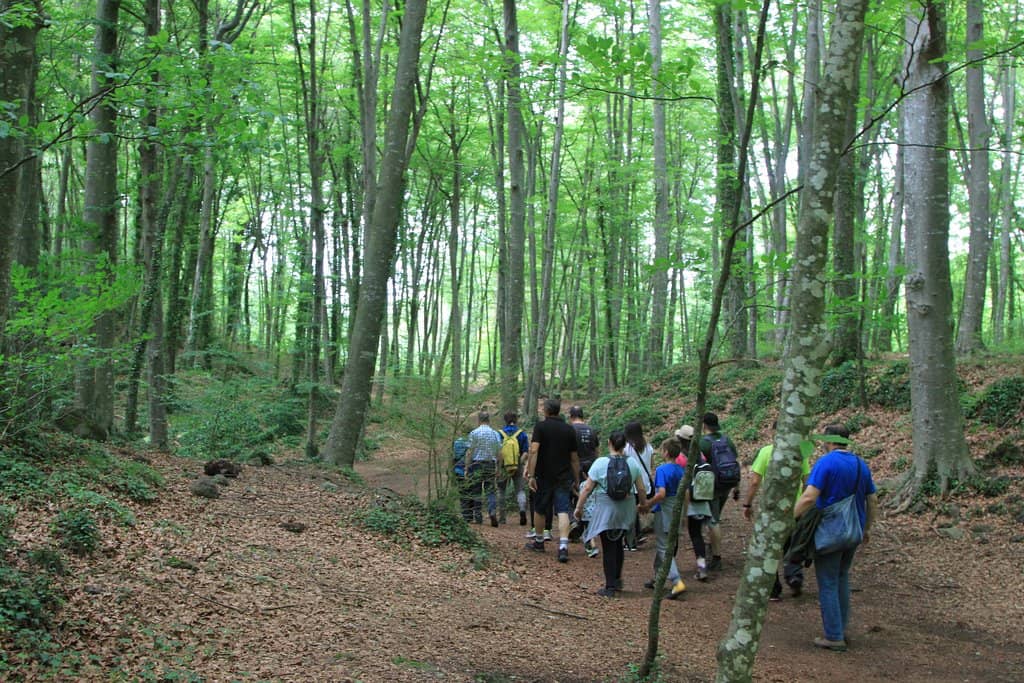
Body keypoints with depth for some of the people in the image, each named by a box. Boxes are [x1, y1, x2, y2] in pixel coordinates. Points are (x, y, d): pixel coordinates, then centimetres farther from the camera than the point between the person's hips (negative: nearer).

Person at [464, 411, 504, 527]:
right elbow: (499, 452, 5)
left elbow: (469, 452, -6)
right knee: (491, 490, 5)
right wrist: (498, 468, 12)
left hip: (476, 465, -2)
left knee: (476, 492, 4)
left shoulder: (474, 433, -5)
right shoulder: (496, 434, 5)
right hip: (491, 464, 2)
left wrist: (467, 468, -2)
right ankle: (493, 512, -13)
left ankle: (478, 517, 6)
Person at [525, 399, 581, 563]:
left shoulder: (541, 426, -5)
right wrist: (577, 479, 17)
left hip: (544, 476, -2)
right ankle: (563, 546, -19)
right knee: (563, 511, -5)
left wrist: (531, 475, -17)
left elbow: (534, 451, -16)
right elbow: (574, 457, 9)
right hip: (564, 477, 2)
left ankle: (539, 542, 31)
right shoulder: (569, 430, 6)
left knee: (539, 509, 16)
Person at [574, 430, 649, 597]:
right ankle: (617, 579, 28)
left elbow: (587, 488, -9)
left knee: (608, 547, 3)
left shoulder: (600, 463, -11)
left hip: (606, 509, -4)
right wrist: (644, 504, 24)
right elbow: (641, 489, 6)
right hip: (626, 509, 4)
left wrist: (579, 507, 1)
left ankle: (610, 587, 4)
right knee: (618, 543, 21)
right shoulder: (633, 463, -1)